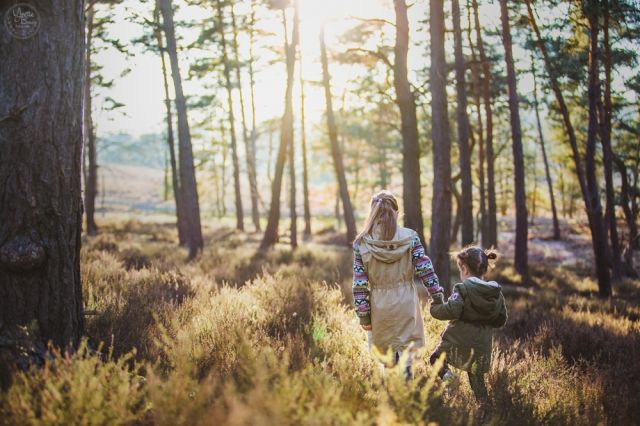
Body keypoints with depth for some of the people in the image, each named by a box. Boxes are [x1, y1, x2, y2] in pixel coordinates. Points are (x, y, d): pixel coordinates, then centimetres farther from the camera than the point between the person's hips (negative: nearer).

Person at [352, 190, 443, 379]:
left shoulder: (361, 243, -8)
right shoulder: (410, 237, -9)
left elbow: (359, 284, -6)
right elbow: (425, 270, -8)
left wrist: (363, 315, 1)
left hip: (379, 306, 1)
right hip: (405, 304, -1)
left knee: (386, 355, 18)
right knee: (405, 352, 12)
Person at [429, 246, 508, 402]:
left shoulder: (462, 289, -13)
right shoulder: (496, 292, 5)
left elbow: (451, 311, -25)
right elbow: (501, 319, 12)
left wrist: (435, 305, -8)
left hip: (459, 342, -5)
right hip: (482, 346, 5)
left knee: (436, 358, 16)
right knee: (477, 379, 17)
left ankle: (447, 376, -12)